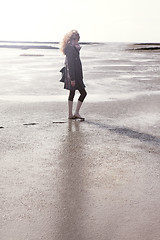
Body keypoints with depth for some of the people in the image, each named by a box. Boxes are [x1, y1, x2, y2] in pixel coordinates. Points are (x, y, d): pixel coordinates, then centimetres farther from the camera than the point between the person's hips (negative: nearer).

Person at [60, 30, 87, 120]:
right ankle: (76, 113, 1)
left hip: (76, 75, 11)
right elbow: (70, 65, -21)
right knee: (83, 93, -5)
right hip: (74, 76, -11)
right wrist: (72, 78, -22)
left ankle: (70, 114, 17)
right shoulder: (70, 49, -17)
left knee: (72, 93, 12)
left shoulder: (73, 48, 13)